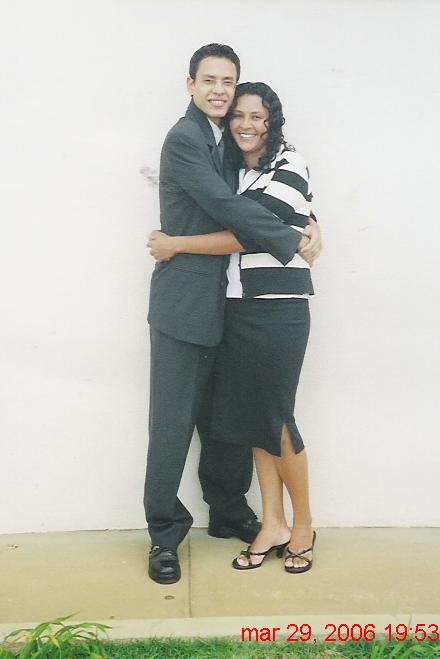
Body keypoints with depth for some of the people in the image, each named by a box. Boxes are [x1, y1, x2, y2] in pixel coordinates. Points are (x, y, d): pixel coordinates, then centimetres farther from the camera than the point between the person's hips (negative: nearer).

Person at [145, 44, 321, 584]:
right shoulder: (184, 139, -8)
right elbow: (225, 206, -17)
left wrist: (308, 223, -3)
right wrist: (292, 241, -11)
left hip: (226, 304, 7)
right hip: (184, 303, -7)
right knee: (173, 422, -1)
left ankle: (229, 511, 30)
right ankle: (164, 534, 12)